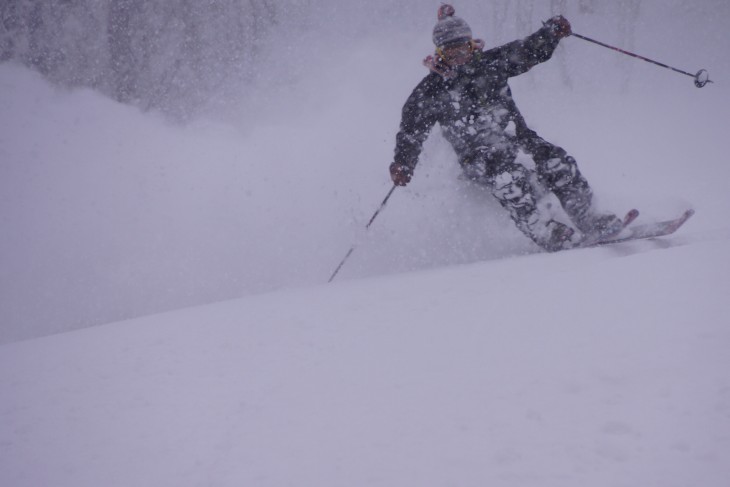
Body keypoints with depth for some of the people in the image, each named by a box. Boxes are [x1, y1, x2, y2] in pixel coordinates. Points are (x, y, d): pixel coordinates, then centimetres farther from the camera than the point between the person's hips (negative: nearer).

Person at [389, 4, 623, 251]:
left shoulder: (491, 62, 5)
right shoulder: (429, 92, -1)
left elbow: (530, 51, 10)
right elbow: (411, 130, 5)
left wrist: (552, 31, -7)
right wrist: (402, 163, -8)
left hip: (516, 136, 4)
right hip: (477, 157, -3)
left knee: (555, 161, -21)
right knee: (509, 176, -34)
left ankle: (588, 221, -11)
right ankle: (548, 234, -33)